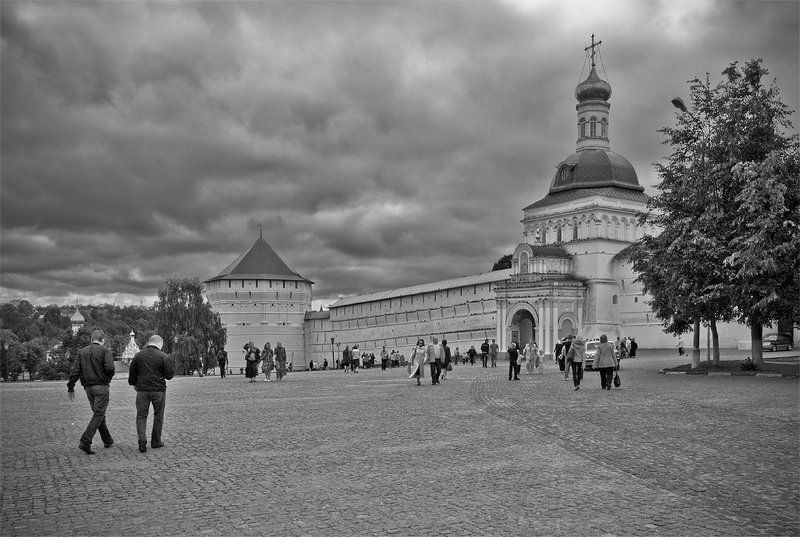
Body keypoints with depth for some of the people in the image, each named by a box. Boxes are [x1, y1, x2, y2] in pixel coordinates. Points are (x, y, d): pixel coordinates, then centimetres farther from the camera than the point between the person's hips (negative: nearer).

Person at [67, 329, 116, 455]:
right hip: (101, 386, -6)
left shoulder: (82, 352, 9)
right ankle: (85, 442, -14)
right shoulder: (105, 351, -5)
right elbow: (110, 368, -19)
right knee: (98, 415, -3)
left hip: (88, 387, 6)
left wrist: (70, 388, 7)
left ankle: (107, 440, 26)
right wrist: (108, 377, 2)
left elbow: (74, 371, 3)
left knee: (98, 413, 17)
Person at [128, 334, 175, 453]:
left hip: (142, 390, 2)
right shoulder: (163, 357, -7)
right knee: (158, 416, 13)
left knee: (141, 416, 6)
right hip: (159, 390, -2)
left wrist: (134, 384, 27)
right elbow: (169, 375, -4)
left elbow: (132, 373, 10)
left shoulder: (138, 355, 3)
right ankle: (155, 441, 20)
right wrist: (172, 362, 10)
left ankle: (142, 441, -9)